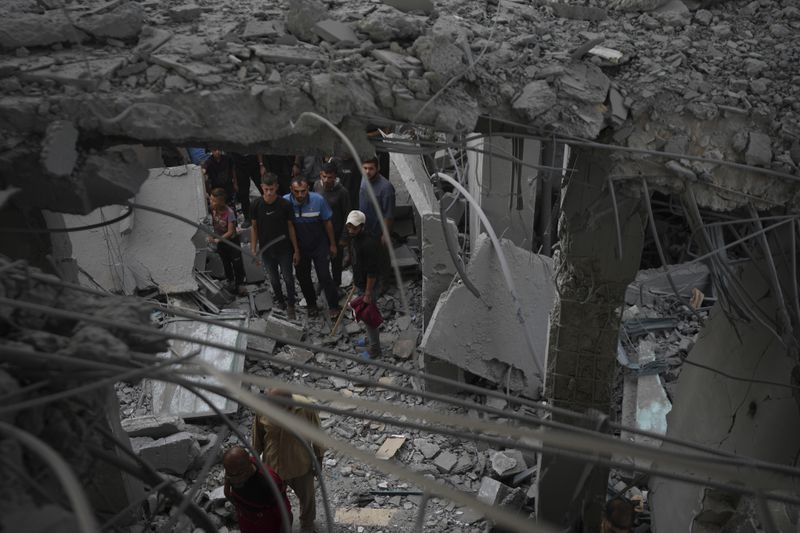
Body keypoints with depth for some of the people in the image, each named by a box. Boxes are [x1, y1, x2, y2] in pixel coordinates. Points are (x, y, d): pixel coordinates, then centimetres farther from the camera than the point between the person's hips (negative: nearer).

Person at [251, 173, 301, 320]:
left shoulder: (285, 205, -14)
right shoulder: (256, 205, -11)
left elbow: (290, 227, -6)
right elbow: (254, 227, -1)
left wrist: (296, 250, -3)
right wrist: (253, 250, -3)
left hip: (284, 249, -1)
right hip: (266, 250, 1)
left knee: (288, 278, 4)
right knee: (274, 279, 17)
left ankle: (290, 306, 24)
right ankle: (279, 301, 40)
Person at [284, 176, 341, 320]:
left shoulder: (318, 200, -19)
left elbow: (327, 222, -6)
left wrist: (332, 244, 1)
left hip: (319, 245, -2)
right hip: (299, 247, 2)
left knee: (324, 276, -3)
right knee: (302, 277, 15)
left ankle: (333, 306, 16)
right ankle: (311, 304, 38)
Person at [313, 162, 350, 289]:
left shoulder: (342, 191, -23)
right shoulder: (317, 185, -9)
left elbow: (347, 215, -15)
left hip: (336, 232, -4)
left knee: (336, 260, 14)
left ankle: (336, 285, 35)